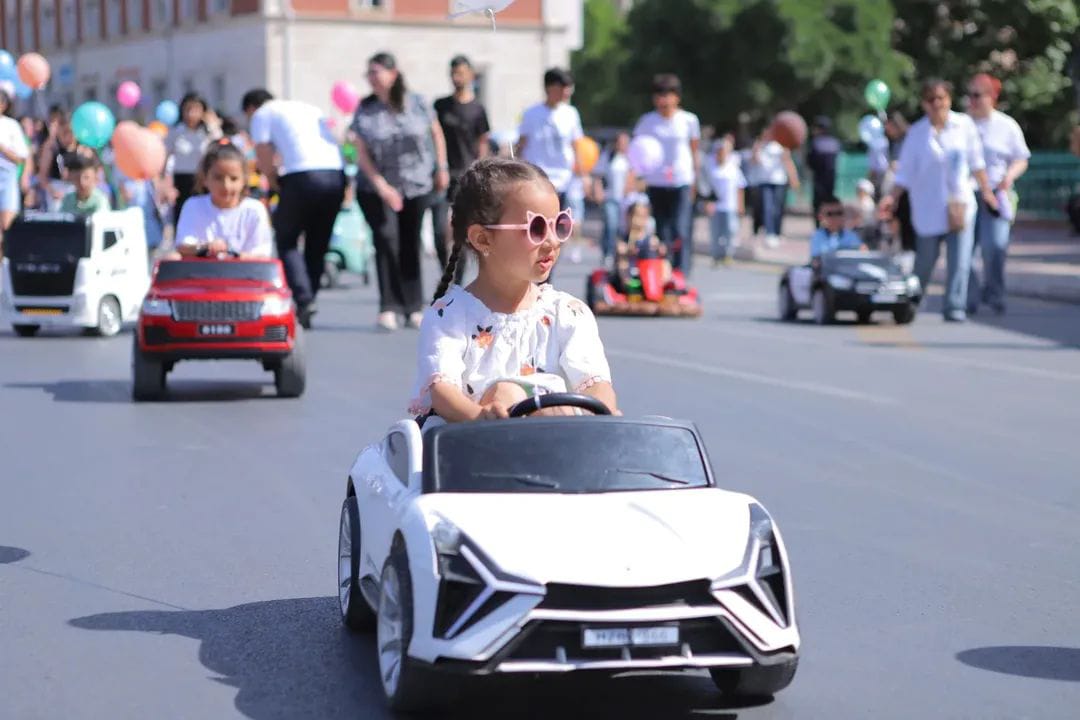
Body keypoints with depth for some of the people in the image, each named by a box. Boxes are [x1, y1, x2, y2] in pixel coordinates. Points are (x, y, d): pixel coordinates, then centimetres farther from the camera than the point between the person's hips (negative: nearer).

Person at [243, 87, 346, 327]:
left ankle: (304, 300, -8)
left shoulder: (260, 116, 13)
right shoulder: (309, 108, 30)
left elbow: (266, 164, 4)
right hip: (336, 174, 5)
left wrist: (276, 184, 22)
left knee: (286, 240, 8)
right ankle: (308, 299, 15)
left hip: (303, 176, -5)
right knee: (318, 244, 16)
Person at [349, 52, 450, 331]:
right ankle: (388, 308, -12)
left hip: (417, 185, 1)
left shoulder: (417, 104, -3)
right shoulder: (365, 110, -4)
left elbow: (436, 134, 12)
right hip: (377, 188, -1)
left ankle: (413, 308, 15)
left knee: (411, 245, 6)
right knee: (386, 239, -14)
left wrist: (442, 168, 9)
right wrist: (382, 186, -15)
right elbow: (362, 154, -6)